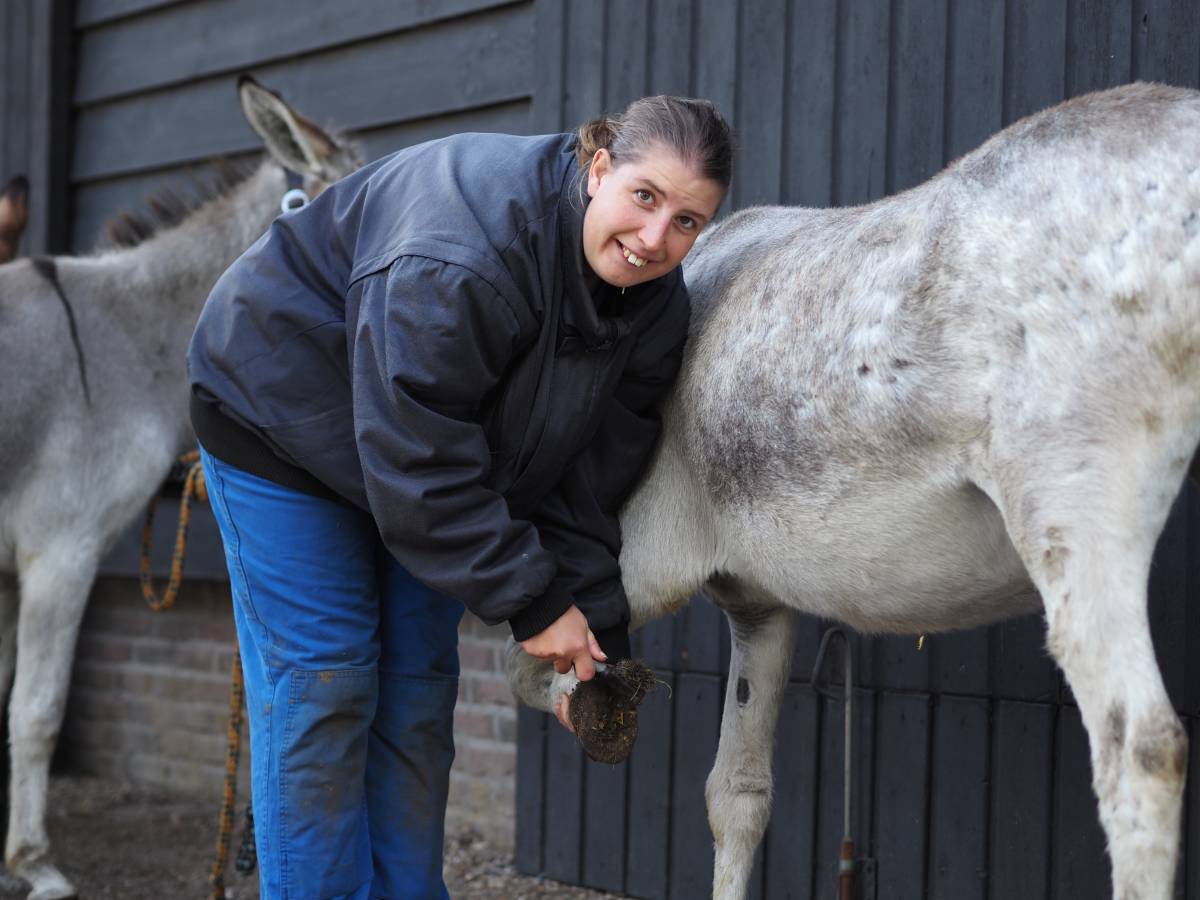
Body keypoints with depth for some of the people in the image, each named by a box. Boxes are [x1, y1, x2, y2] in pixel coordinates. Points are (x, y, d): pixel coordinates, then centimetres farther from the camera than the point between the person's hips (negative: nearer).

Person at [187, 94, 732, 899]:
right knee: (322, 680, -9)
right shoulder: (455, 259, -39)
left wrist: (594, 632, -14)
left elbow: (592, 474, -9)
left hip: (420, 438, 7)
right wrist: (533, 604, -30)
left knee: (420, 685, 6)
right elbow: (419, 467, -36)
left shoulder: (657, 307, -15)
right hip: (279, 408, -7)